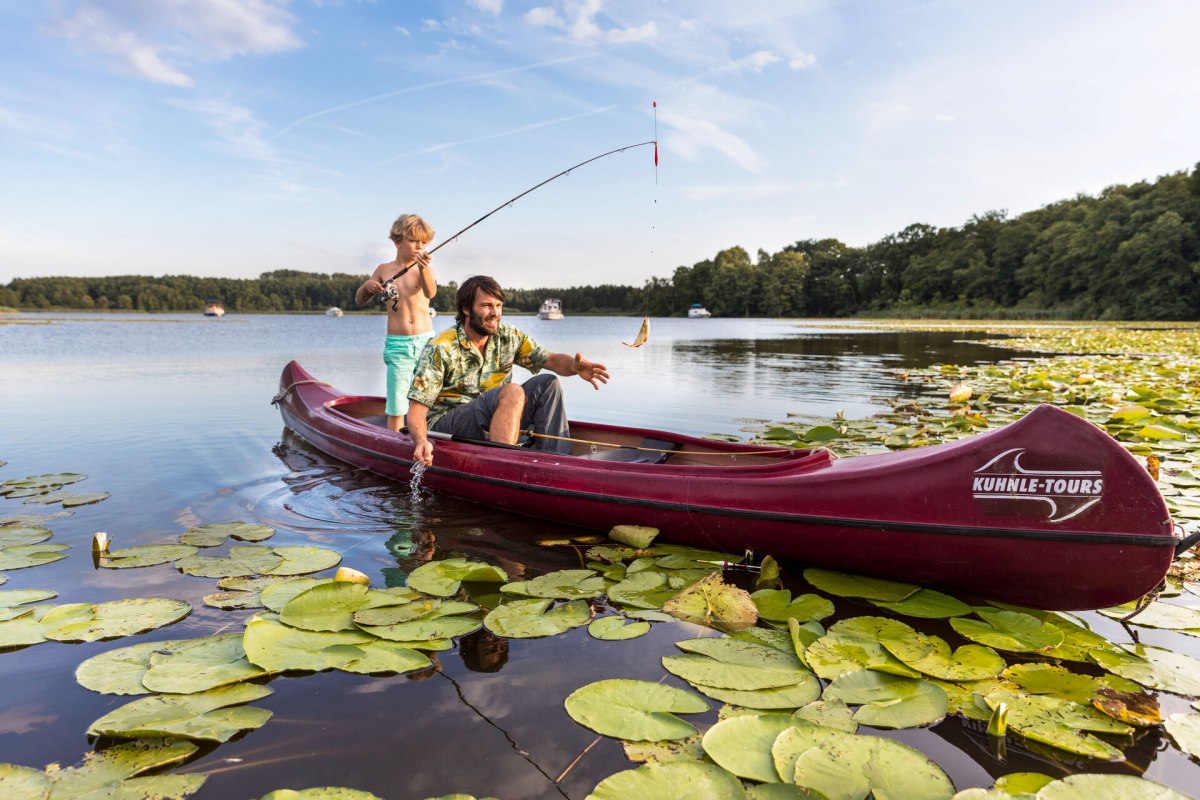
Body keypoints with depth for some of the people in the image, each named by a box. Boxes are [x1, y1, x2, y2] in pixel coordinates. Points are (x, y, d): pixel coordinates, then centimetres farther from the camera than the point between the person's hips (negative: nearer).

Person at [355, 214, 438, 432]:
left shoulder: (424, 268, 2)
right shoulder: (384, 270, 9)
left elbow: (430, 292, -22)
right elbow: (359, 301, 19)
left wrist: (423, 268, -42)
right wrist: (367, 286, -4)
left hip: (425, 342, -1)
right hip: (397, 346, 1)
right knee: (396, 404, 2)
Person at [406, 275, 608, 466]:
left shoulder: (508, 337, 1)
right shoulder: (440, 349, -15)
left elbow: (551, 359, -1)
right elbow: (416, 408, -18)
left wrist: (575, 366, -25)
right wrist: (421, 441, -38)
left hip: (489, 424, 6)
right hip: (444, 427, -6)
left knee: (547, 385, -10)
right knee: (512, 392, -30)